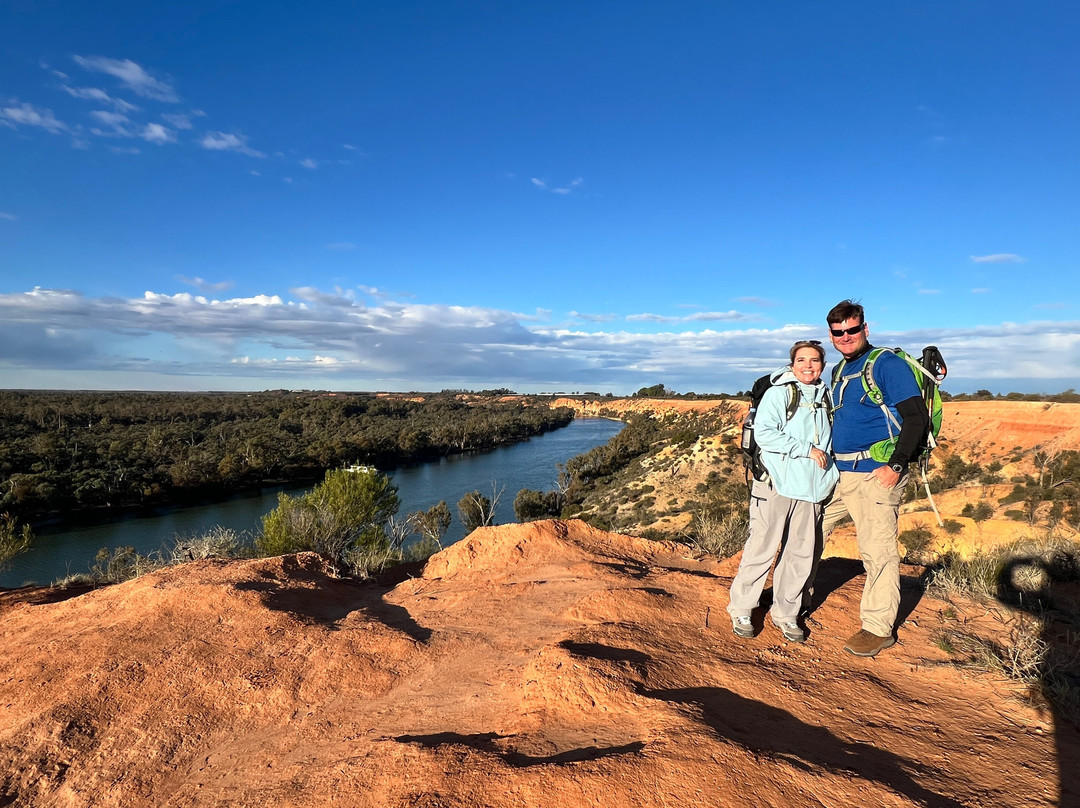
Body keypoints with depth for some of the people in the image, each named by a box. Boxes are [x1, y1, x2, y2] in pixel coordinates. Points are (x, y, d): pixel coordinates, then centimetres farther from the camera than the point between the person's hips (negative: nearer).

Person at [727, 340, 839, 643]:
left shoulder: (825, 397, 15)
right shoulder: (778, 393, -6)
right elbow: (763, 434, -18)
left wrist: (829, 474, 14)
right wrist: (806, 450, -17)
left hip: (810, 488, 6)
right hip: (776, 484, -6)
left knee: (802, 553, 9)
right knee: (761, 549, -2)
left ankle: (785, 613, 25)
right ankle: (741, 611, 13)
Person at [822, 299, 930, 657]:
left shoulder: (887, 364, -10)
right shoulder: (840, 371, 14)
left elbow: (917, 417, -15)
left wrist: (895, 466, -19)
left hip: (874, 474, -8)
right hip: (837, 473, 9)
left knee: (877, 552, -1)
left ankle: (879, 628, 14)